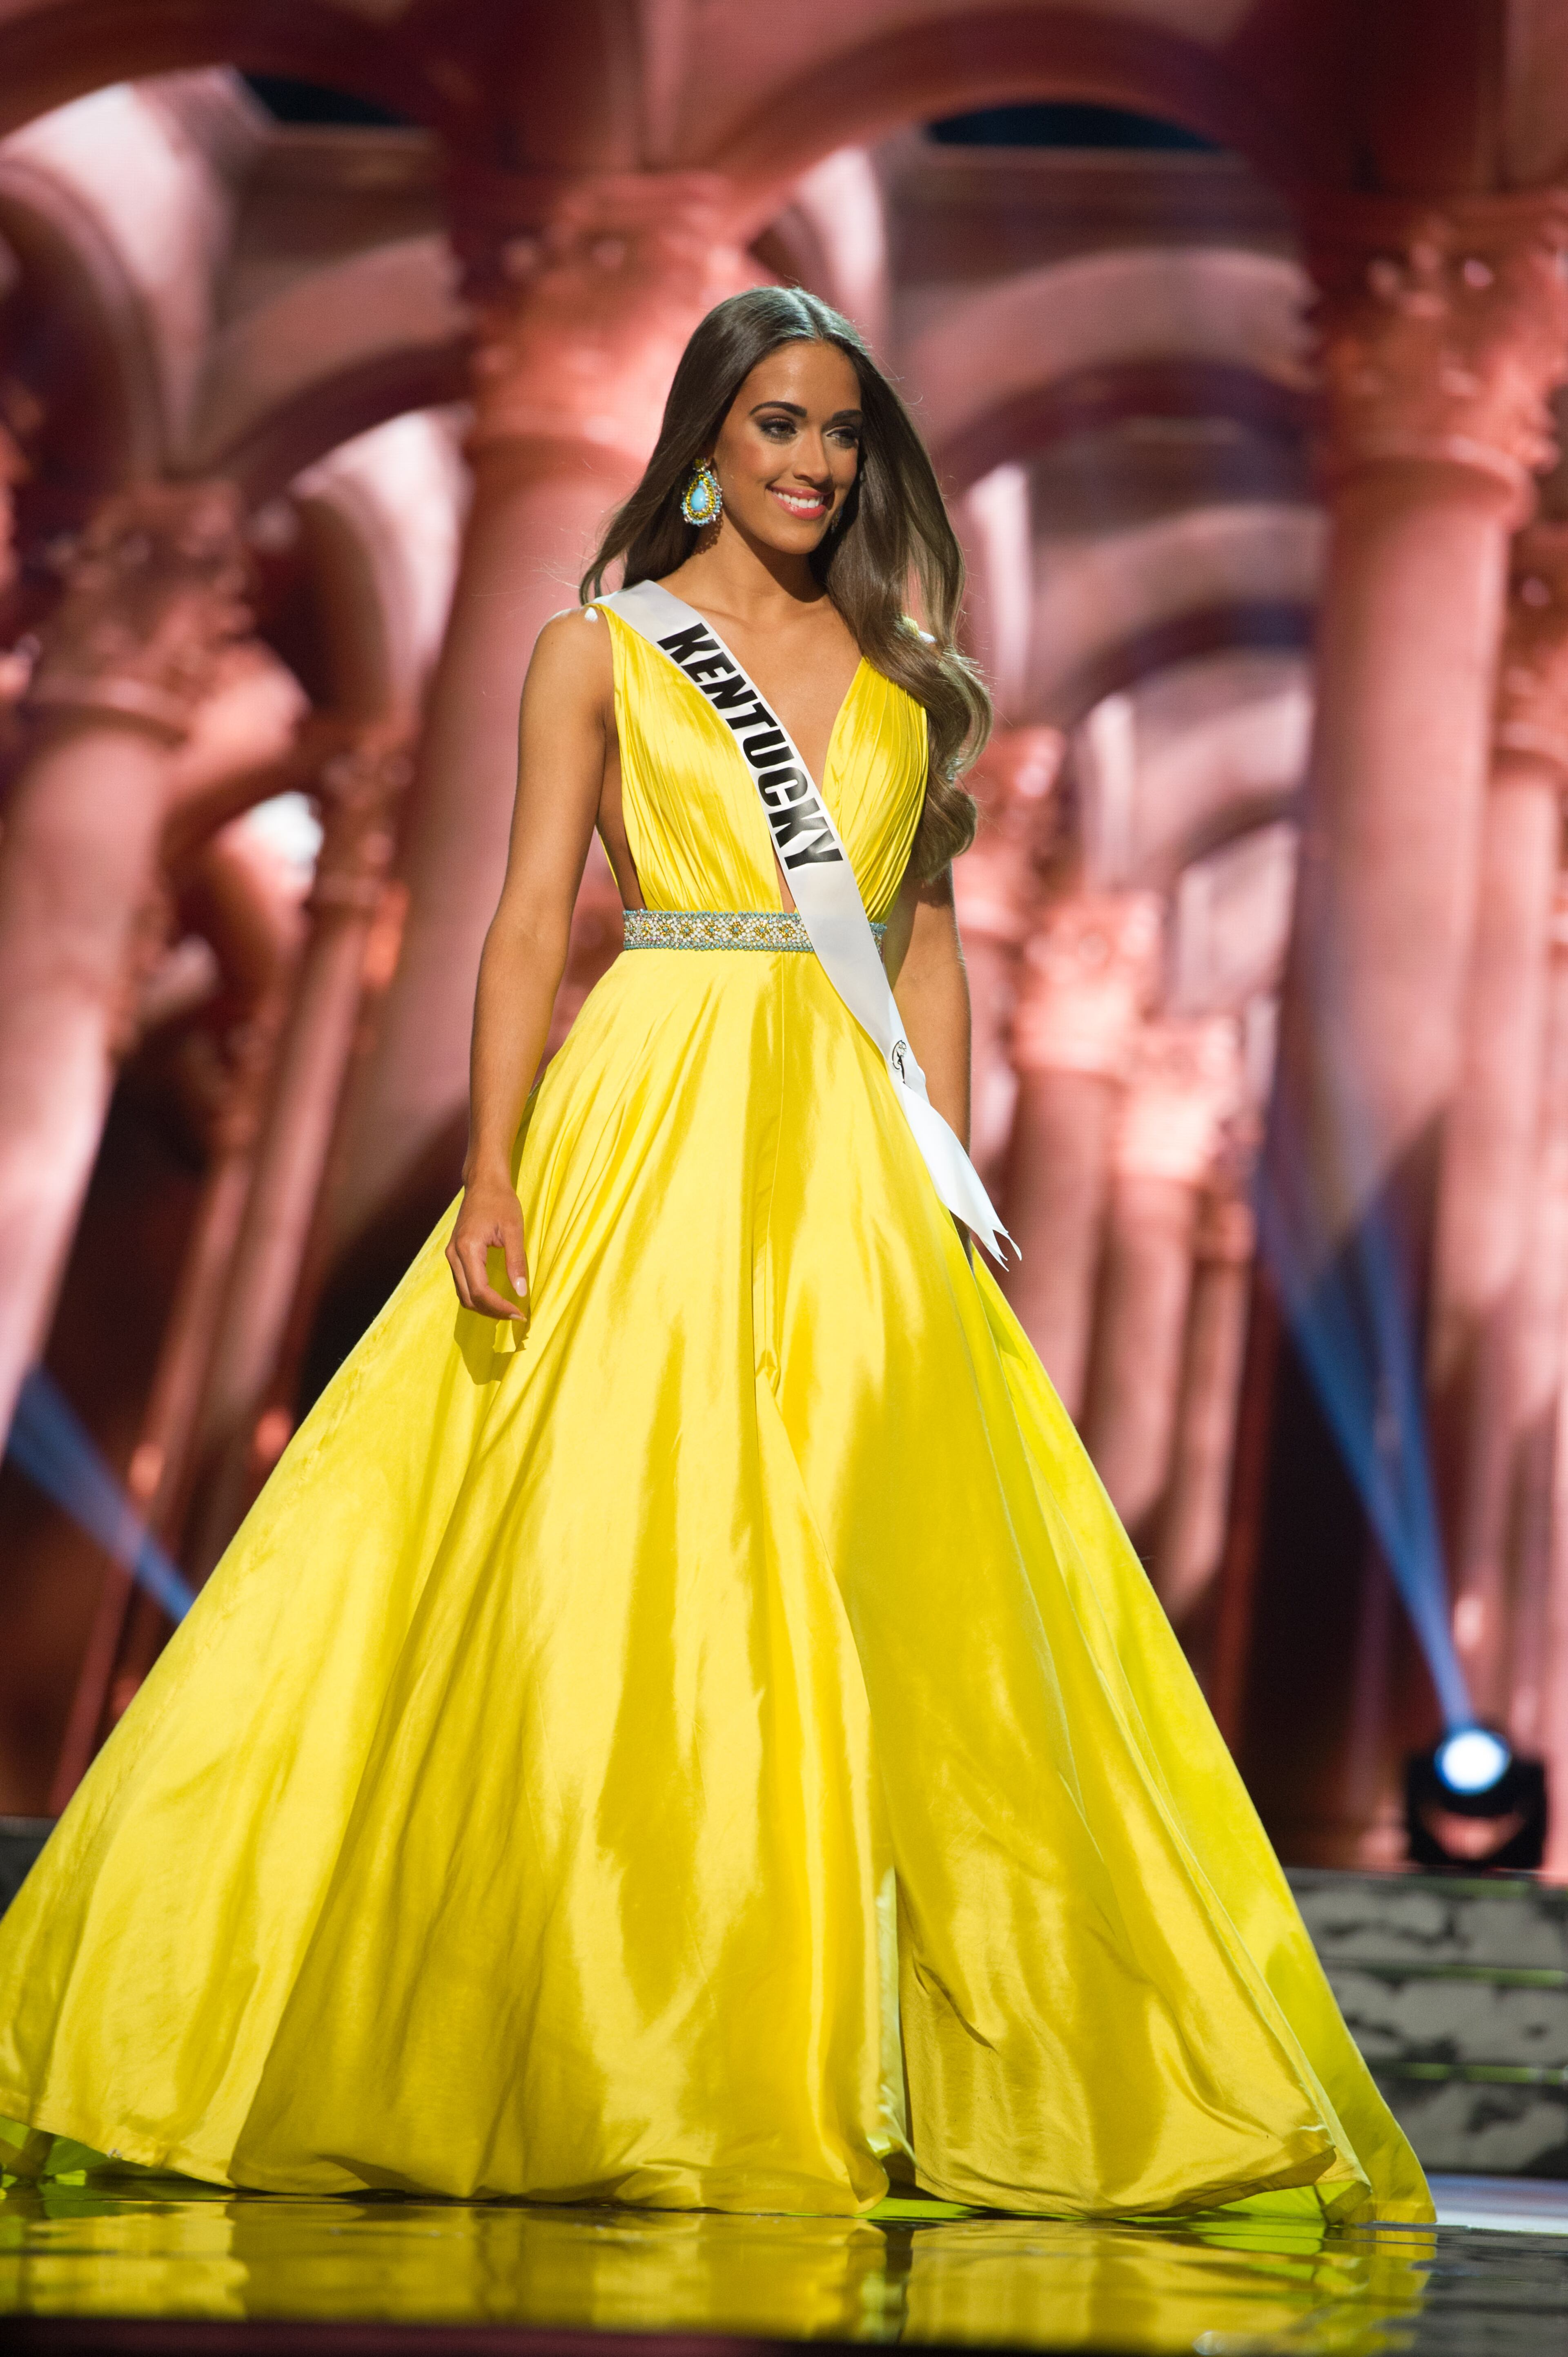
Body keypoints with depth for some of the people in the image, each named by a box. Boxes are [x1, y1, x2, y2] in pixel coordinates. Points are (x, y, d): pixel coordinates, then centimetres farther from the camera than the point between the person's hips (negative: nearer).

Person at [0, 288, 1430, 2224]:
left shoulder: (905, 674, 15)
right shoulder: (598, 651, 7)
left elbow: (928, 941, 13)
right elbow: (531, 916, 0)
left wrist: (944, 1187, 4)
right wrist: (494, 1165, -11)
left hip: (851, 1153, 3)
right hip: (649, 1133, -3)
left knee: (877, 1592, -2)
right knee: (596, 1564, -7)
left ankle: (848, 2059, 5)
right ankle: (589, 2047, 3)